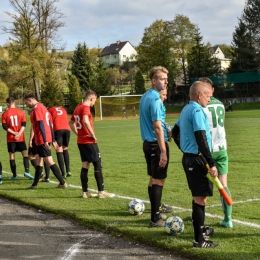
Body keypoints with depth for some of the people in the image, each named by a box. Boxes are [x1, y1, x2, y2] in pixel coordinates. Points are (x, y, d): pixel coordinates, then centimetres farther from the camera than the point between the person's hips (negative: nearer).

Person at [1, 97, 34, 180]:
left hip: (10, 138, 0)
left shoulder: (5, 114, -1)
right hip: (21, 138, 0)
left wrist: (14, 133, -9)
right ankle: (26, 172, -12)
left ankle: (14, 175, 7)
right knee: (25, 154, 4)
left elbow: (4, 126, -8)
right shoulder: (21, 112, 2)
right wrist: (19, 134, -12)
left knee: (12, 156, 6)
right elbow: (24, 124, -6)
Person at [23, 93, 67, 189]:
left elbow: (41, 125, -20)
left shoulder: (37, 109, -13)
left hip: (42, 140, -10)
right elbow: (49, 124, 18)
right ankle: (35, 184, 23)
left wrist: (45, 141, -24)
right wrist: (53, 140, 19)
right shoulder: (43, 107, 17)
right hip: (43, 140, 10)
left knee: (49, 161, -7)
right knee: (38, 160, 15)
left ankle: (62, 183, -5)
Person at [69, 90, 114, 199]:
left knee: (85, 166, 11)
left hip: (80, 141, 9)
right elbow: (85, 121, -32)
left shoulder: (77, 108, 13)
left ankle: (85, 192, 14)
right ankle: (101, 192, -2)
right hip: (89, 142, -9)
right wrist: (93, 135, -22)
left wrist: (78, 134, 16)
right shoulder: (86, 107, -14)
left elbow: (71, 122, 24)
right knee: (98, 165, -3)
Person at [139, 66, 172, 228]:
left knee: (153, 178, 16)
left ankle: (156, 213, 26)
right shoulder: (156, 100, -17)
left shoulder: (145, 97, 13)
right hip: (157, 144, -9)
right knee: (159, 180, -3)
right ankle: (155, 219, 2)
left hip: (147, 143, 9)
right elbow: (157, 127, -21)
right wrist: (163, 152, -22)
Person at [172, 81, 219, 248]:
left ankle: (201, 229, 36)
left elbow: (175, 132, 24)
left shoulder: (186, 109, 14)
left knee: (199, 196, 22)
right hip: (197, 159, -10)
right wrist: (211, 164, -23)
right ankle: (200, 240, 0)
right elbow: (201, 139, -24)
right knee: (200, 198, -5)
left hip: (188, 157, 10)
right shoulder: (197, 110, -17)